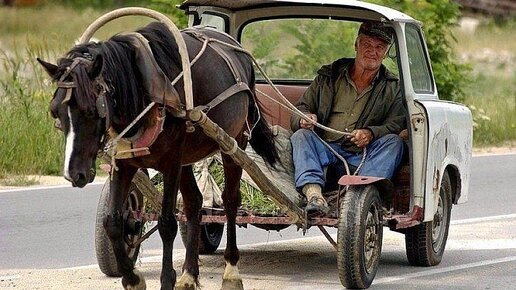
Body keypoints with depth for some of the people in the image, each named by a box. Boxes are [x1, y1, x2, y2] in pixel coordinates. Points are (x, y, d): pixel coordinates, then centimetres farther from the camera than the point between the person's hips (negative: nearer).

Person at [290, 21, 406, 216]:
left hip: (362, 156, -1)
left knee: (393, 142, -26)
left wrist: (371, 133, -21)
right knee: (301, 136, -26)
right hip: (325, 149, 1)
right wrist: (304, 119, -10)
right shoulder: (329, 76, 16)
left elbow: (396, 125, 0)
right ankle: (314, 195, -47)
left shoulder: (393, 88, 13)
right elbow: (300, 110, 15)